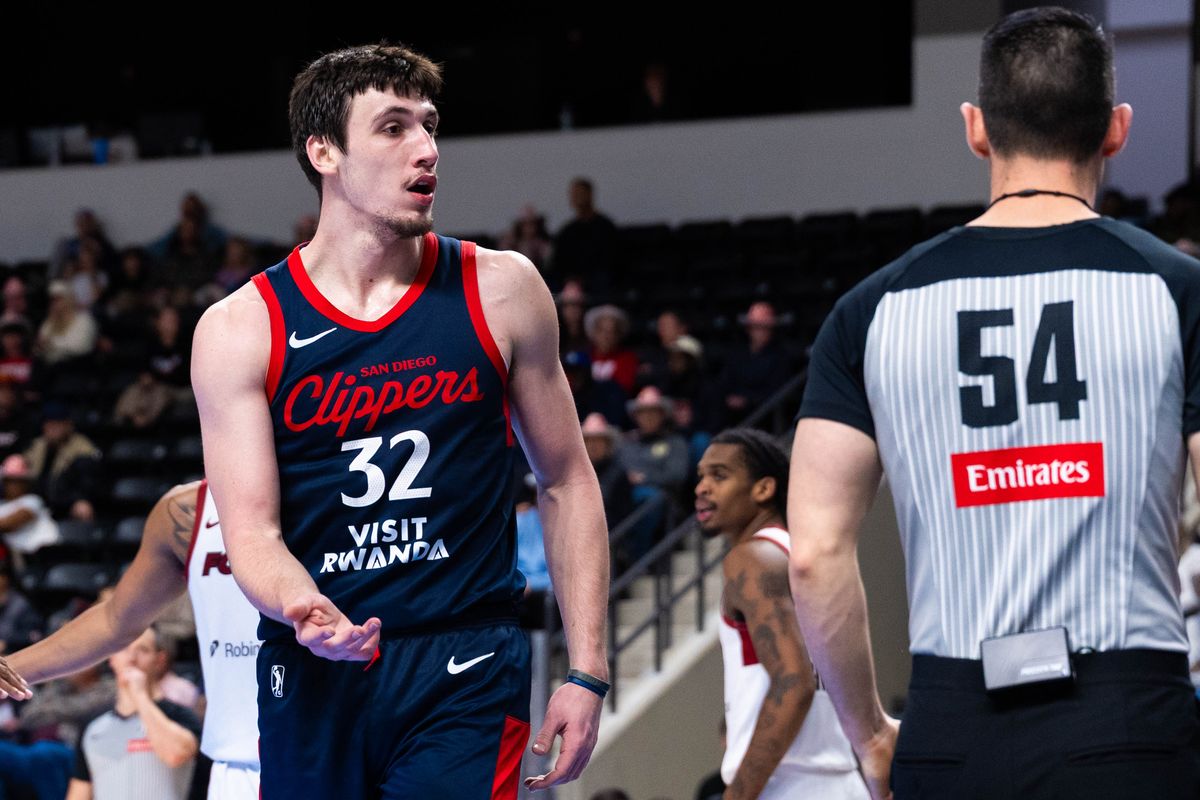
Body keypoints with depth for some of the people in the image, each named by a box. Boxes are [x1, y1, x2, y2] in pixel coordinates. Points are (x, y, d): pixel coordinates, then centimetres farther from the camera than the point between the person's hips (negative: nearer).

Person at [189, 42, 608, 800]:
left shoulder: (500, 291, 3)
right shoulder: (240, 330, -1)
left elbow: (566, 484, 8)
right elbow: (252, 529, -4)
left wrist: (587, 672, 2)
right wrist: (305, 611, -27)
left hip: (466, 671, 0)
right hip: (311, 678, 1)